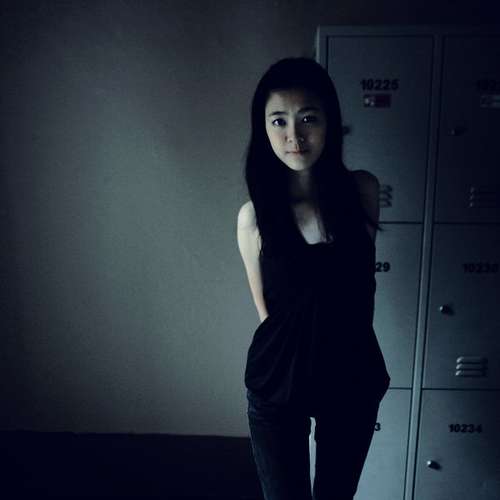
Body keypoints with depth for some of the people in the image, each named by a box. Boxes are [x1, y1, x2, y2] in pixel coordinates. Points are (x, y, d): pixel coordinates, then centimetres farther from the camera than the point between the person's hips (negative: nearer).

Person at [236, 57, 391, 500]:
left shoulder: (363, 190, -9)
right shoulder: (254, 215, -13)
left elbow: (363, 285, 5)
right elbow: (267, 312, -1)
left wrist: (339, 349, 10)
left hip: (352, 380, 2)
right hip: (277, 386, -2)